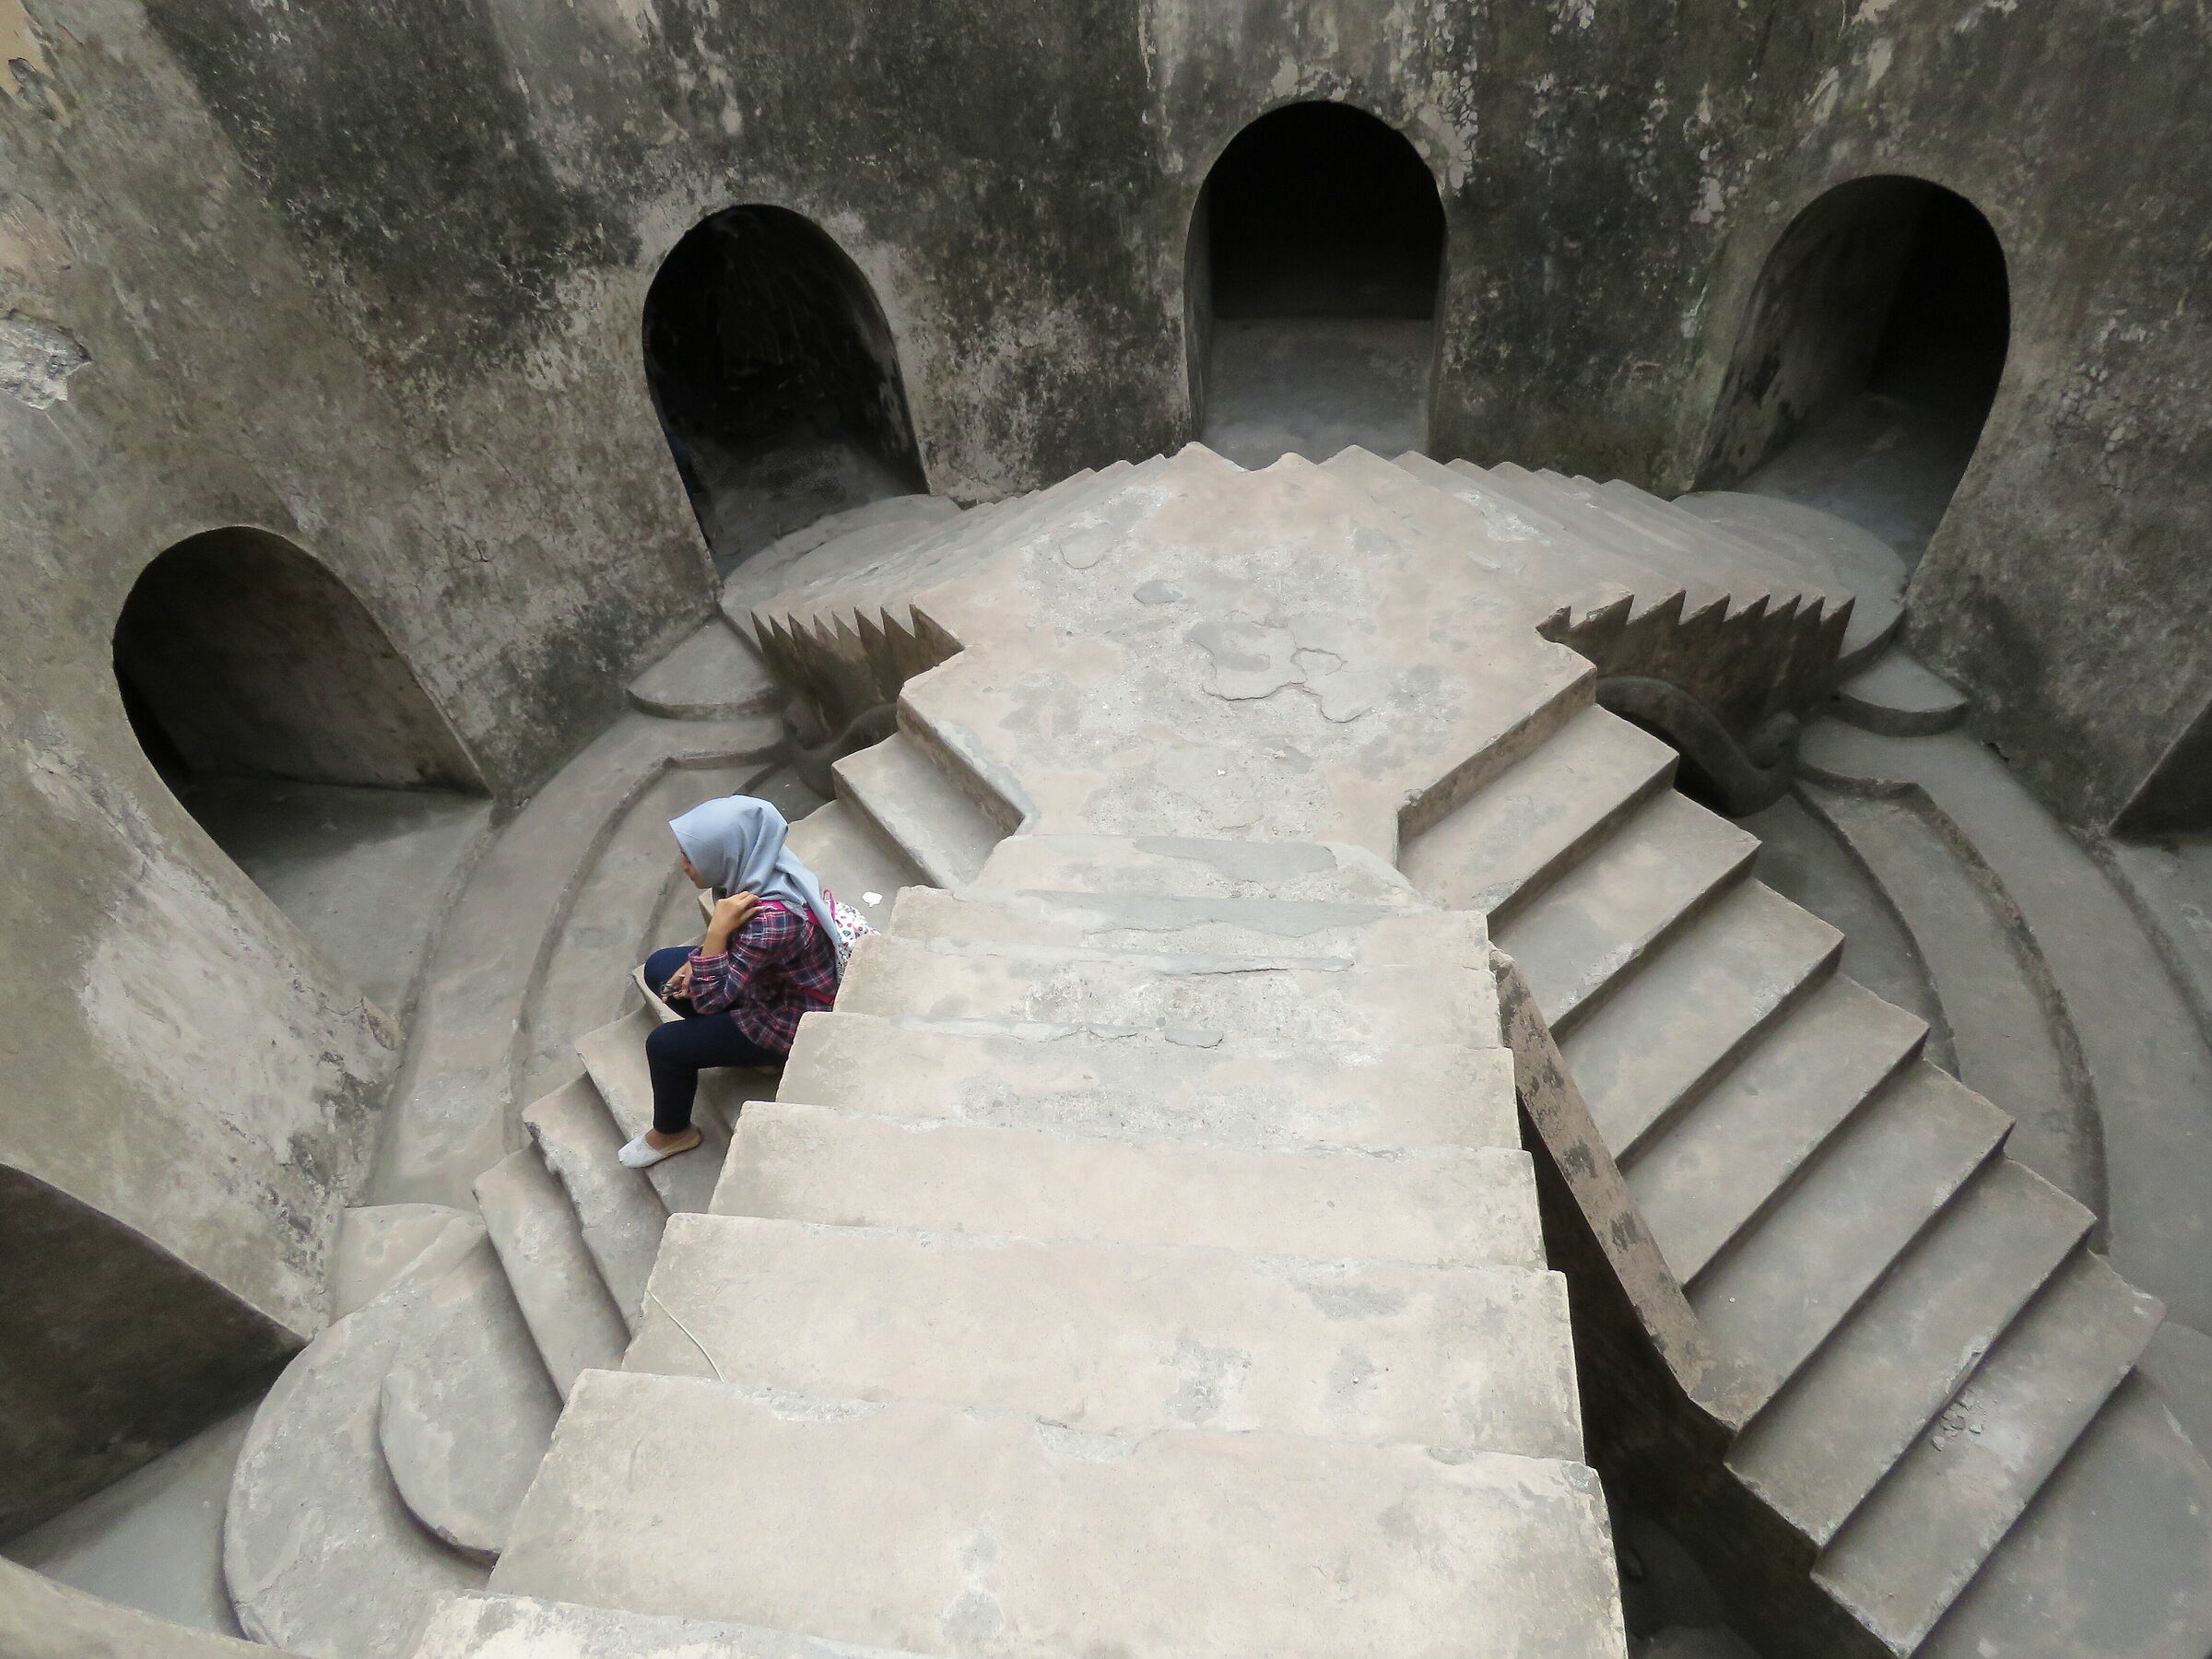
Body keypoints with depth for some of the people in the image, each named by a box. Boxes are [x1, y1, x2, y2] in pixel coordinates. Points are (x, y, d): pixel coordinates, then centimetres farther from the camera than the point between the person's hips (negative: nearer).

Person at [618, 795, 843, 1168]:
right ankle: (727, 1040, 19)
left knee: (665, 1045, -8)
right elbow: (736, 940, 9)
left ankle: (672, 1133, 20)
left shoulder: (771, 918, -38)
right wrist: (698, 966, -6)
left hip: (792, 1024, -9)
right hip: (764, 980, 9)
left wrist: (717, 930, -36)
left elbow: (708, 1000, -30)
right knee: (659, 968, 10)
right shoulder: (758, 870, -13)